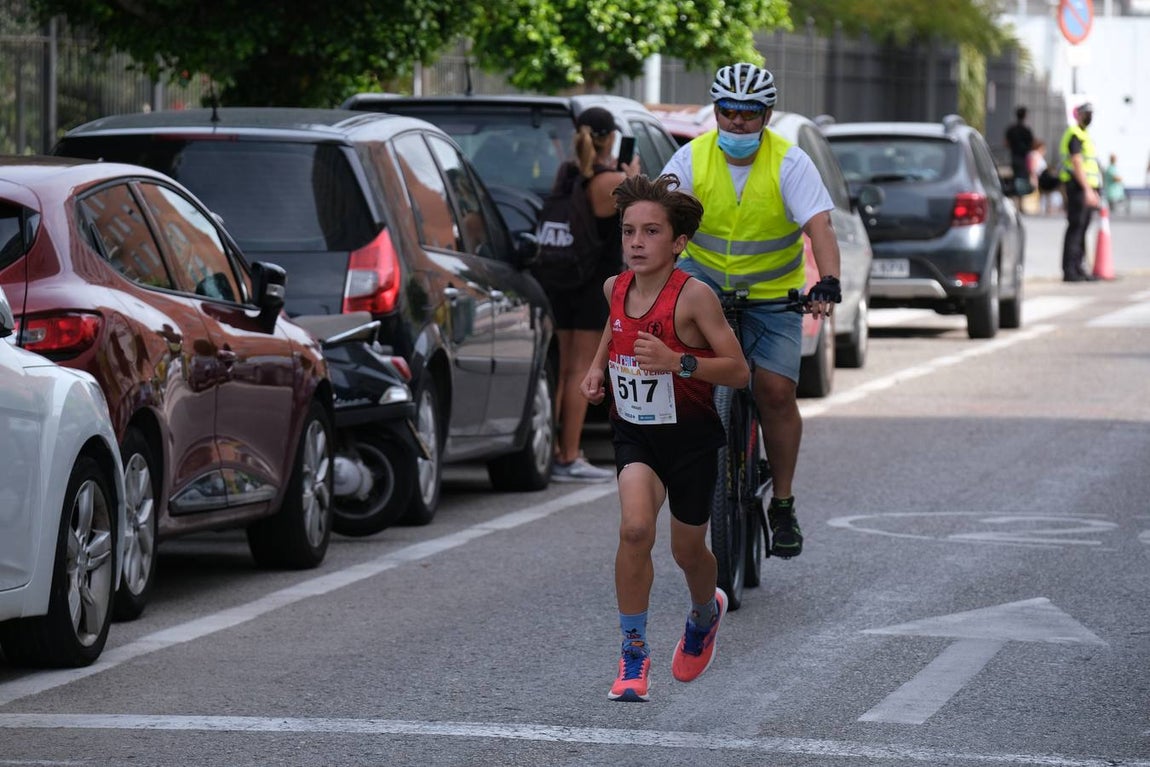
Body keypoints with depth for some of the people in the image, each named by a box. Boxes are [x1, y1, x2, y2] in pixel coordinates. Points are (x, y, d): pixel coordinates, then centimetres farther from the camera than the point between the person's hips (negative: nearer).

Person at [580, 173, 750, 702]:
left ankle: (705, 615, 50)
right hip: (633, 431, 3)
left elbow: (738, 371, -20)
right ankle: (634, 653, -10)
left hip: (689, 434, -3)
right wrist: (597, 365, 5)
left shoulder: (693, 296, -20)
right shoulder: (616, 288, -4)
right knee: (635, 528, -22)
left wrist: (677, 361, -33)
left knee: (687, 550, 13)